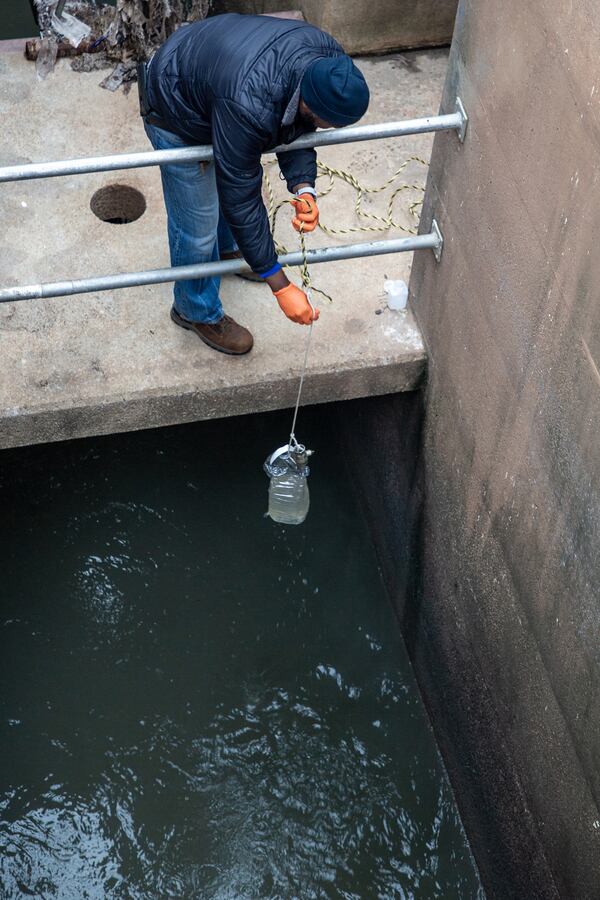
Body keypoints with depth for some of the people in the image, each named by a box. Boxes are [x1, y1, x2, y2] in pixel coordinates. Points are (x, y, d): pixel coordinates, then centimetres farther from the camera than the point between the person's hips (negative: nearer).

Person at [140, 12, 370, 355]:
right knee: (197, 225, 3)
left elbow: (299, 127, -9)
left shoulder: (328, 60, -26)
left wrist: (304, 188, -28)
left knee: (231, 178, 28)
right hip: (176, 112, -7)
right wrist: (281, 287, -34)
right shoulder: (248, 108, -46)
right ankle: (197, 311, 28)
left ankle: (226, 248, 59)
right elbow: (242, 200, -37)